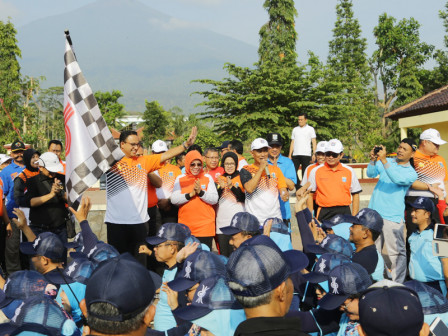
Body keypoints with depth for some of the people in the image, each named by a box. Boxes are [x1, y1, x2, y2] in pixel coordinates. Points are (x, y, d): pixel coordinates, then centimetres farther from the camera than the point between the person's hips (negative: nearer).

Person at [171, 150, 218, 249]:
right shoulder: (180, 179, 8)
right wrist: (190, 194, -13)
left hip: (205, 226, -1)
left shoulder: (208, 178, 7)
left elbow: (214, 199, -1)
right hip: (185, 225, 1)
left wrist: (200, 192, -15)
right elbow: (174, 200, -2)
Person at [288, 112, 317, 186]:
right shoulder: (295, 129, 17)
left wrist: (314, 154, -9)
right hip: (295, 155, 3)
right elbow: (292, 143, 16)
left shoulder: (310, 129, 8)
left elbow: (314, 142, 3)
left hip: (306, 155, -3)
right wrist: (290, 155, 7)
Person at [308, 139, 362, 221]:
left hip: (344, 212, 1)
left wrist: (354, 217, 4)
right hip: (324, 214, -1)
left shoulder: (349, 171, 6)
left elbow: (355, 195, 11)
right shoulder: (316, 171, 3)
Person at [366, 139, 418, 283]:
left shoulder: (411, 173, 0)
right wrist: (373, 160, -22)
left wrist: (383, 160, -28)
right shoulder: (386, 162, 11)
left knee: (396, 252, -3)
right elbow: (371, 174, -3)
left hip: (393, 217, -4)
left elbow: (397, 179, -20)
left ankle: (397, 284, 4)